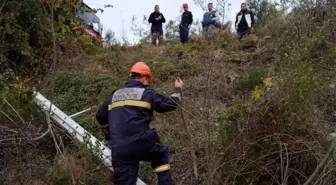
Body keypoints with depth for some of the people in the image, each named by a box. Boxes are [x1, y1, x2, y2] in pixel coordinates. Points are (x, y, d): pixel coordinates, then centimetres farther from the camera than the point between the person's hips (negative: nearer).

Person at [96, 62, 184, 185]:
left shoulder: (114, 95, 18)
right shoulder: (147, 93, 4)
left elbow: (100, 117, 26)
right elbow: (170, 104, 11)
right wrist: (178, 89, 29)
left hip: (119, 150, 3)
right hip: (141, 143, -3)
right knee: (161, 153, 29)